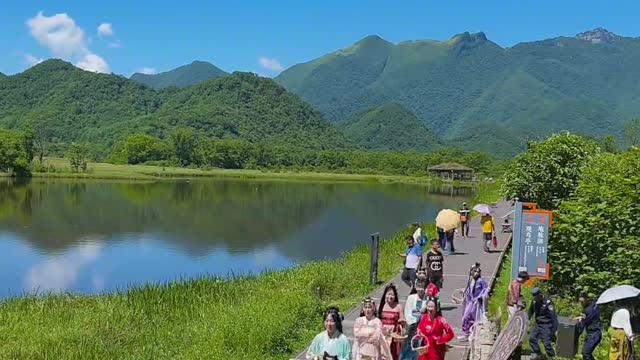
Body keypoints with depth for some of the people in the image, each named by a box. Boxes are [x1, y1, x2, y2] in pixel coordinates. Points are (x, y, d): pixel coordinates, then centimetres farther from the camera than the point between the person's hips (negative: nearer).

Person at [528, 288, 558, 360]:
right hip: (538, 324, 7)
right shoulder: (534, 302, 0)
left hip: (546, 326, -7)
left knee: (547, 342, -7)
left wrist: (554, 329, -21)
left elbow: (553, 317, -19)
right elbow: (530, 312, 17)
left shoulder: (548, 303, -20)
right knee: (532, 339, 3)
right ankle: (536, 354, 21)